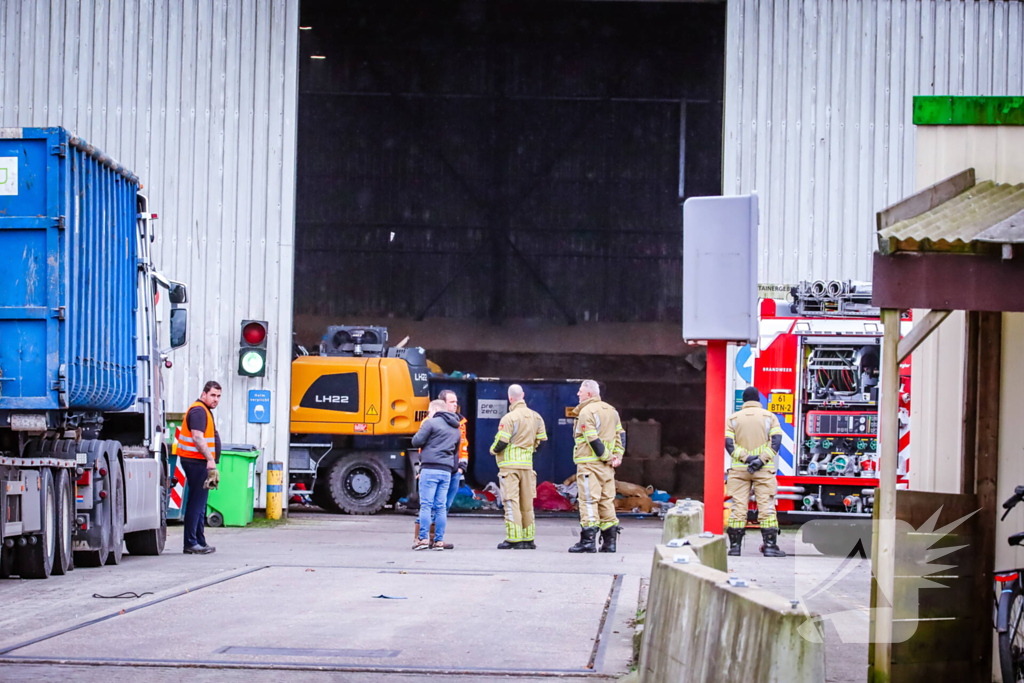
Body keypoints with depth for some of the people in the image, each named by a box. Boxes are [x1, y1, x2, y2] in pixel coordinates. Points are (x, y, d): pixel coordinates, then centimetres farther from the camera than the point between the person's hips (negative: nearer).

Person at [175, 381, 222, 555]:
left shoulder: (205, 411, 21)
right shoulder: (198, 411, -13)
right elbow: (197, 438, -23)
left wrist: (210, 460, 23)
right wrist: (210, 459, -28)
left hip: (203, 462, 11)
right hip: (197, 462, -11)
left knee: (199, 504, 14)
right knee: (196, 503, -10)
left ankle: (200, 542, 19)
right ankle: (191, 543, -10)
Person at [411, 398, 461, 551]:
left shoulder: (431, 423, -4)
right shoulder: (456, 430, 19)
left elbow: (416, 442, -6)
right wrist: (454, 470, 26)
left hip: (430, 469, -6)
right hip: (447, 471, 6)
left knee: (426, 505, -5)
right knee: (441, 507, 6)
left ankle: (423, 539, -10)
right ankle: (439, 541, 4)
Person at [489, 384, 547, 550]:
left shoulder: (509, 418, -14)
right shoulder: (536, 417, 7)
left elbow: (501, 442, -16)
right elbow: (542, 439, 13)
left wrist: (493, 450, 4)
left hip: (510, 464, -6)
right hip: (528, 464, 6)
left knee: (511, 502, -5)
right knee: (527, 503, 11)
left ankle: (514, 539, -9)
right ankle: (528, 538, 13)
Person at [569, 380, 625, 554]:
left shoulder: (586, 412, -10)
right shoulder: (611, 410, 16)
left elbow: (593, 440, -16)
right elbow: (620, 434, 15)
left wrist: (607, 457, -9)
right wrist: (617, 456, 8)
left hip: (589, 463, -8)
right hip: (607, 467, 8)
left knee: (588, 500, -8)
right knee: (607, 501, 10)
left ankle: (588, 541, -12)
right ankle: (609, 541, 9)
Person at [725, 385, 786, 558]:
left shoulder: (733, 418, 9)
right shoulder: (769, 416, 7)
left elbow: (729, 443, -4)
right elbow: (776, 441, -6)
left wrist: (746, 458, -12)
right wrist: (762, 460, -14)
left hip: (739, 469, 1)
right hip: (764, 470, -1)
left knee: (738, 507, 1)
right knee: (766, 506, -2)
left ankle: (735, 545, 0)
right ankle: (770, 545, -7)